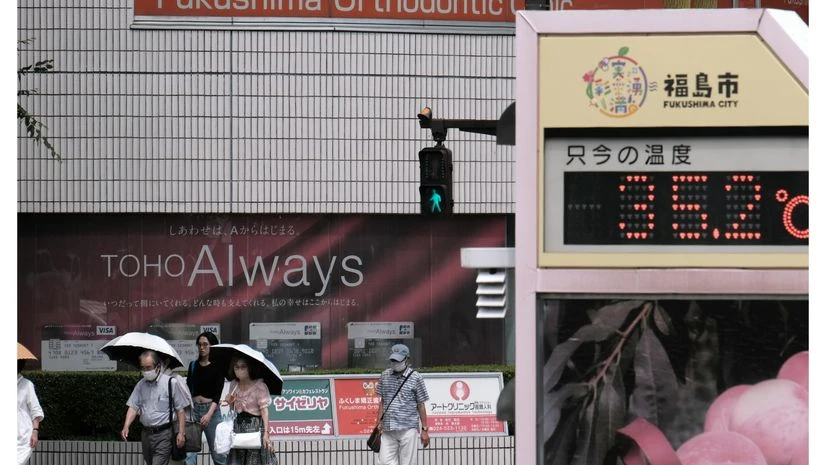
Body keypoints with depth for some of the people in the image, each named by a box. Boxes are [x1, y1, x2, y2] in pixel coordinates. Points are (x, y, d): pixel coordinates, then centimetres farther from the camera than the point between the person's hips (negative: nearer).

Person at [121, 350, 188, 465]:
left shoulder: (171, 383, -7)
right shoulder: (141, 385, 8)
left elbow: (180, 410, -5)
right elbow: (133, 407, 3)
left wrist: (181, 433, -9)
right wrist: (126, 427, -13)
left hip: (164, 434, -6)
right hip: (146, 433, 6)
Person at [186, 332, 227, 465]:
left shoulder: (217, 367, -2)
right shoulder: (193, 365, 11)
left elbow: (218, 394, -9)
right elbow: (188, 389, 12)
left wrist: (209, 414, -21)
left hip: (210, 408, -3)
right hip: (193, 408, 3)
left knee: (217, 451, 0)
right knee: (189, 451, -5)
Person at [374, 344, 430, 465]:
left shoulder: (415, 378, -2)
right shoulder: (385, 375, 11)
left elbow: (421, 405, 0)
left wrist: (424, 429, -2)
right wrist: (379, 422, 10)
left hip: (408, 428, -4)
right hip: (388, 429, 4)